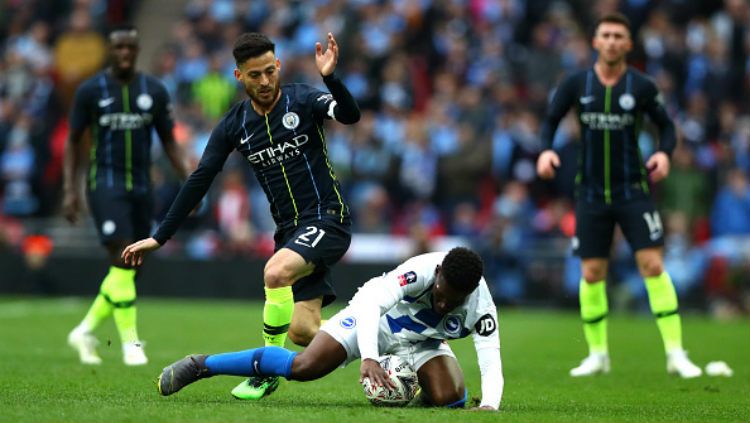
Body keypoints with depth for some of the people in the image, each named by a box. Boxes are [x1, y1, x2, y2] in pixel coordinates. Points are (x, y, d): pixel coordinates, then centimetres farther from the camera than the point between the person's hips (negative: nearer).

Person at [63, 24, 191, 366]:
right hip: (105, 184, -4)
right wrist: (71, 190, -3)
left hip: (141, 188, 4)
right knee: (122, 259, -16)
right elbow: (73, 141, 4)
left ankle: (85, 331, 21)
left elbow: (169, 141, 11)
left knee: (129, 270, 5)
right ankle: (130, 343, -12)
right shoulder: (90, 90, -2)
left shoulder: (154, 91, 6)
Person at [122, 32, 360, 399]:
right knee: (302, 331, -5)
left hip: (327, 218, -5)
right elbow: (199, 182, 6)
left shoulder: (302, 100, -7)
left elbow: (350, 115, -25)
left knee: (276, 272, -32)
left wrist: (330, 78, -44)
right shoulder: (234, 126, 4)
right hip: (289, 230, 5)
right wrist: (159, 237, 4)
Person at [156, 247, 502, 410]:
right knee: (303, 367, -19)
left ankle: (420, 391, 16)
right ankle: (200, 365, -6)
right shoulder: (422, 269, -37)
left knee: (449, 398, -24)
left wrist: (489, 404, -55)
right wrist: (368, 358, -58)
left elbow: (491, 362, -35)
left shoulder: (480, 308, -31)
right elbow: (373, 302, -45)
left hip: (421, 342, 3)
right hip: (374, 317, -3)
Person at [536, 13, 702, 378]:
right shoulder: (576, 84, -1)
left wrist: (665, 153, -17)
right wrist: (546, 150, -13)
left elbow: (666, 125, 3)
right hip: (591, 193, 2)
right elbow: (550, 120, 7)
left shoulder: (641, 87, -4)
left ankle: (676, 354, -9)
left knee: (653, 265, -12)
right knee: (591, 274, 3)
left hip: (633, 190, -2)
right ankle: (597, 355, 18)